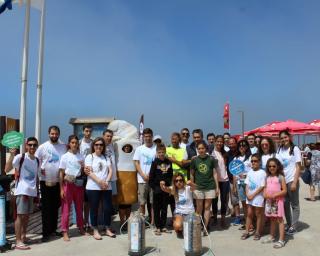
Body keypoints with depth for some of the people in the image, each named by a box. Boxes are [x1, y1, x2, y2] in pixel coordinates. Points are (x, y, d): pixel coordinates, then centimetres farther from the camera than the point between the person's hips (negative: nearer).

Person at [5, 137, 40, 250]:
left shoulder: (37, 160, 12)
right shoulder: (20, 157, -7)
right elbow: (7, 170, -18)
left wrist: (37, 192, 17)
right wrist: (12, 155, -26)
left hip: (32, 191, 6)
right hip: (22, 190, -6)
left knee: (27, 215, 13)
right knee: (20, 215, -6)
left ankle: (23, 236, 25)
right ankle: (18, 241, -3)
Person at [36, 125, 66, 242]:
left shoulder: (63, 147, 2)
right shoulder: (42, 147, -2)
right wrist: (40, 170, -12)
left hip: (59, 181, 3)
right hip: (45, 181, -3)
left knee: (56, 207, 13)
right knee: (46, 208, 1)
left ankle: (53, 229, 26)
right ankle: (46, 232, 6)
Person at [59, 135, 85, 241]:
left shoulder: (81, 156, 7)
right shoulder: (65, 156, -4)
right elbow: (61, 173, -4)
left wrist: (83, 167, -8)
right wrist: (61, 189, -8)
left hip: (79, 183, 4)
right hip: (68, 183, -4)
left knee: (79, 207, 13)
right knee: (66, 208, -2)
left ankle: (81, 228, 27)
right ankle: (65, 232, 6)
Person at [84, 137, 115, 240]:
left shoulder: (106, 157, 14)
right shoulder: (89, 157, 2)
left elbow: (110, 171, 6)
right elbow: (89, 172, -9)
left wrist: (106, 182, -11)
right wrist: (100, 182, -18)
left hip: (106, 188, 4)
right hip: (93, 188, -3)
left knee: (108, 208, 4)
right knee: (94, 209, 3)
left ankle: (108, 229, 19)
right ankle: (95, 231, 15)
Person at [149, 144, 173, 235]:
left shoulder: (168, 162, 4)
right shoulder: (155, 162, -6)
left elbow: (171, 175, 9)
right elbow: (151, 176, -6)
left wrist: (169, 185, 0)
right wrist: (153, 187, -10)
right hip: (157, 189, -3)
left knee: (164, 208, 12)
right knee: (157, 208, 5)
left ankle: (163, 226, 22)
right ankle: (157, 227, 13)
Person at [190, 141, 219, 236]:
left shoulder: (211, 159, -2)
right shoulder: (194, 160, 0)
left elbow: (215, 173, 2)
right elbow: (192, 174, 7)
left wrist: (217, 187, 1)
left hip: (210, 187, 0)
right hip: (198, 187, 0)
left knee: (207, 207, 6)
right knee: (199, 208, 6)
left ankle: (205, 228, 15)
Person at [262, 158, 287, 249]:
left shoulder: (280, 177, -8)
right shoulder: (268, 177, 9)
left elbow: (284, 190, -11)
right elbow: (265, 188, 16)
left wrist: (274, 195, -19)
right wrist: (265, 194, -5)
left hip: (278, 200, -6)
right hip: (269, 201, 6)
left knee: (279, 219, -2)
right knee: (272, 219, 16)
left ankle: (281, 240, 2)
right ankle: (272, 237, 27)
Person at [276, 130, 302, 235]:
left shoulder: (295, 149, -5)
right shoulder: (279, 150, 7)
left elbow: (298, 167, -7)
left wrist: (294, 182, -13)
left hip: (291, 180, -5)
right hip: (282, 180, 5)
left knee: (294, 205, 6)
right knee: (285, 204, 12)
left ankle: (293, 227, 14)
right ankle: (288, 224, 24)